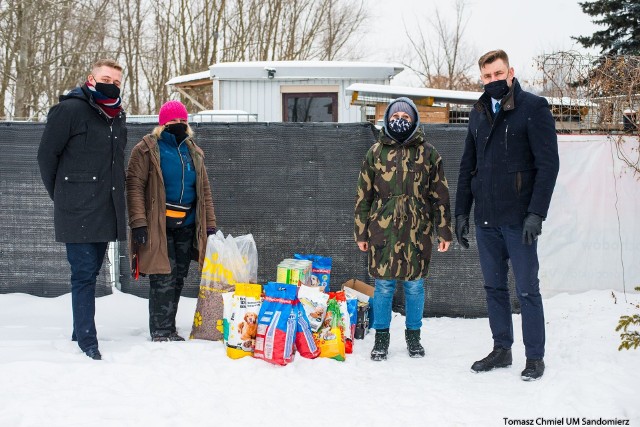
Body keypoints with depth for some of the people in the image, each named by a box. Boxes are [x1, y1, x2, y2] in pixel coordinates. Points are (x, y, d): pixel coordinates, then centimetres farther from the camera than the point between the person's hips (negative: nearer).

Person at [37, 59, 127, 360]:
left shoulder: (117, 118, 15)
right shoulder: (70, 110, -8)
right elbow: (47, 154, -5)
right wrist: (61, 196, 3)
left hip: (106, 212, 7)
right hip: (78, 212, -7)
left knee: (90, 272, 13)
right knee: (84, 274, -7)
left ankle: (81, 333, 24)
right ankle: (87, 342, -3)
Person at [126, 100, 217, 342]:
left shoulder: (193, 152, 16)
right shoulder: (147, 149, -3)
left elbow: (204, 190, 19)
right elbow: (134, 185, -9)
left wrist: (210, 224, 12)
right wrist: (138, 222, -18)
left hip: (186, 226, 6)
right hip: (158, 225, -6)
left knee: (178, 279, 7)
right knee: (164, 278, -9)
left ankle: (168, 329, 16)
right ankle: (161, 331, 0)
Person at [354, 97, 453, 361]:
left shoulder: (427, 153, 5)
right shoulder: (376, 152, 6)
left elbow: (440, 194, 6)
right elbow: (363, 194, 8)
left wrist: (445, 231, 3)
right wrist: (361, 232, 6)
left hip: (417, 231, 0)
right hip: (383, 231, 0)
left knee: (415, 285, 8)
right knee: (383, 285, 4)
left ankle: (413, 335, 24)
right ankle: (381, 337, 18)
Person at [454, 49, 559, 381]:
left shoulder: (533, 108, -5)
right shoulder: (479, 113, 14)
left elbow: (548, 164, -10)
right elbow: (467, 167, 18)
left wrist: (536, 213, -17)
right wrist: (461, 212, 11)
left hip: (518, 219, -6)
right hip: (485, 219, 6)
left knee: (527, 289, 0)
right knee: (494, 288, 12)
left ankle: (535, 356, 10)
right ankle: (501, 349, 23)